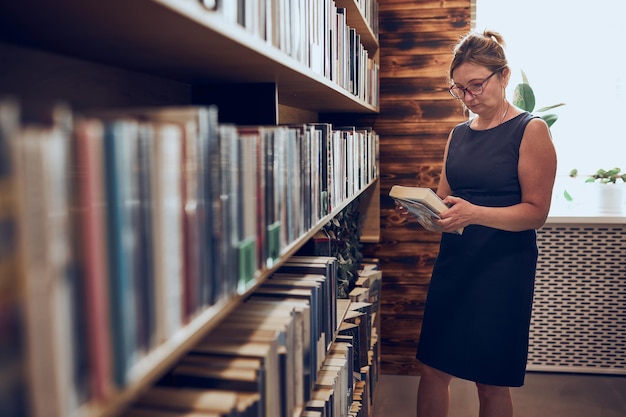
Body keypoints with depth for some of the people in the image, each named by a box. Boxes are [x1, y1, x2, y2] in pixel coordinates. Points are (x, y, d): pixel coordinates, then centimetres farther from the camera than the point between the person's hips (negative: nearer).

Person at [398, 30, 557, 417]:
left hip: (504, 268, -5)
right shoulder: (459, 134, 12)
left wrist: (475, 214, -26)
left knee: (491, 383, 6)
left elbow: (536, 212, -11)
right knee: (433, 369, 8)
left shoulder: (530, 130, -6)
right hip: (454, 260, 6)